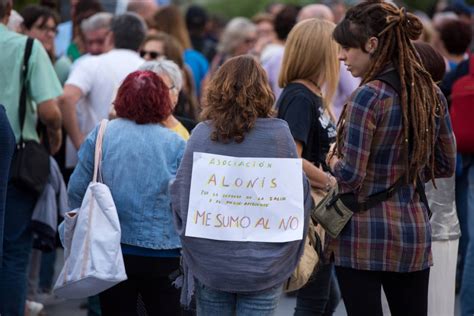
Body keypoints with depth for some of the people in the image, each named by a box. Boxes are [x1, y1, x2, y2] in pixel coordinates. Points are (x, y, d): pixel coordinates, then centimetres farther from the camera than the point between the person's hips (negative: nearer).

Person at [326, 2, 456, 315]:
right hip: (416, 229, 6)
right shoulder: (431, 94, 5)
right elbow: (446, 165, 14)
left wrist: (334, 161, 4)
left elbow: (350, 176, -17)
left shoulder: (369, 95, -15)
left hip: (365, 233, -6)